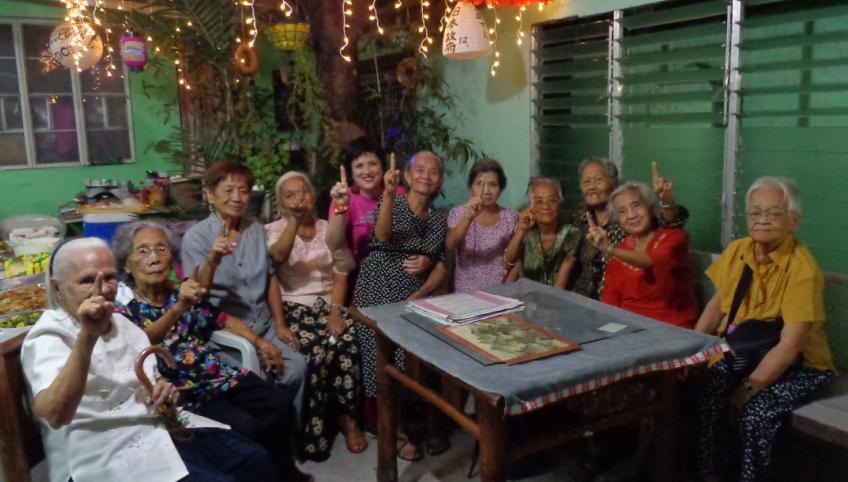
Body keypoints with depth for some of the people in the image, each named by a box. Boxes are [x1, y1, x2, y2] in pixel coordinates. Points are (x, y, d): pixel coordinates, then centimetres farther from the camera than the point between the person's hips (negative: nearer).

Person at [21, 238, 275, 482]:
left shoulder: (121, 323, 13)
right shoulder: (48, 337, -12)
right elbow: (54, 415, -32)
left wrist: (166, 390, -1)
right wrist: (87, 337, -44)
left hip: (161, 427, 8)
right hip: (115, 452, -8)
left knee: (256, 461, -1)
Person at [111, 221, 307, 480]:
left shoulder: (181, 291, 12)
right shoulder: (123, 308, -5)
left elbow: (224, 319, 19)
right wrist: (178, 308, -40)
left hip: (217, 376, 6)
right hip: (179, 392, -6)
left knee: (281, 401, -8)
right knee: (243, 426, -25)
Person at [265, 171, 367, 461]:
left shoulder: (328, 228, 12)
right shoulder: (273, 230, 3)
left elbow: (341, 273, 6)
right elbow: (278, 256, -21)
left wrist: (336, 311, -9)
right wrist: (293, 219, -33)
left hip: (328, 303, 3)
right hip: (294, 306, -3)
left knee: (347, 345, -28)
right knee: (320, 350, -30)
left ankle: (348, 417, -8)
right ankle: (314, 429, -12)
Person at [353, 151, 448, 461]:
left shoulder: (440, 220, 13)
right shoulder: (390, 201, 0)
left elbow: (441, 267, 7)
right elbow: (382, 235, -20)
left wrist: (420, 295, -10)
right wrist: (389, 194, -35)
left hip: (415, 298, 3)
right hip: (377, 294, -3)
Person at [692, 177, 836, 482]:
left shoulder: (803, 267, -20)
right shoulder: (737, 251, -2)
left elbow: (790, 346, -22)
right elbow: (718, 302, 10)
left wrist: (749, 388, -22)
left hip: (798, 364, -4)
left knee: (755, 412, -29)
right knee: (707, 396, -23)